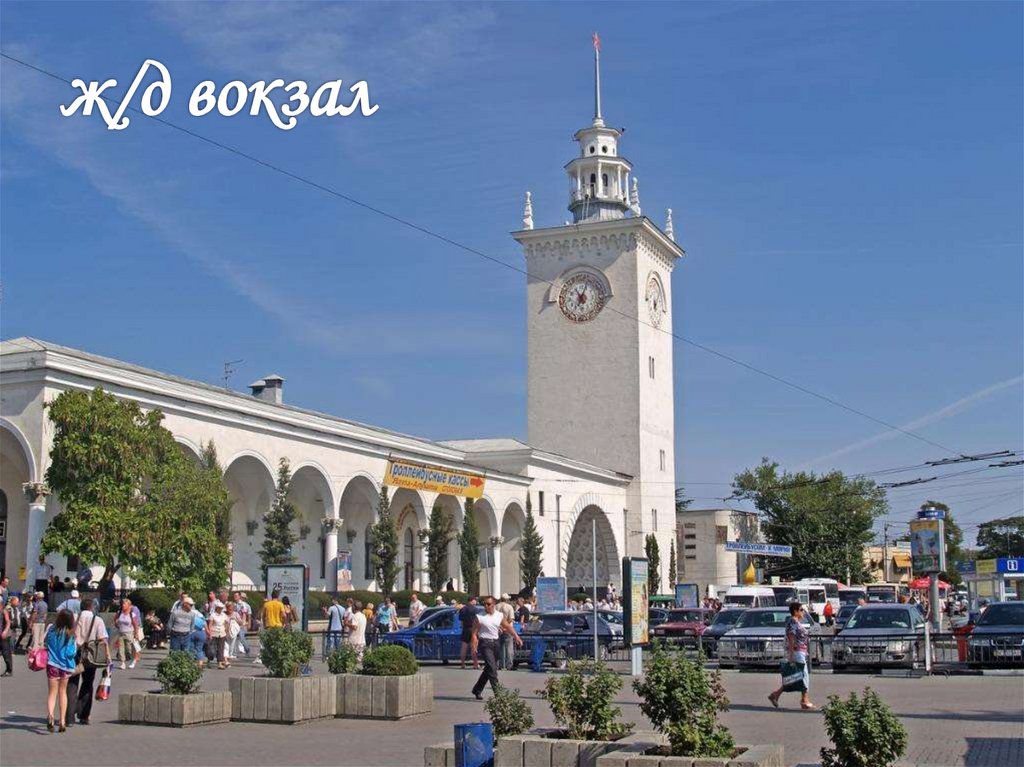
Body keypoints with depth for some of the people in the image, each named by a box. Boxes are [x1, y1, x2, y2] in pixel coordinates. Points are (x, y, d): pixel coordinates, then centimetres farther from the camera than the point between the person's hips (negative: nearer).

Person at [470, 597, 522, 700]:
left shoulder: (500, 616, 7)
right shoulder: (479, 617, -5)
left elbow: (508, 627, 9)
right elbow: (474, 633, -6)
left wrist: (517, 637, -1)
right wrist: (474, 647, -13)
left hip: (495, 643, 5)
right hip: (485, 643, -5)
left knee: (489, 669, 13)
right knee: (492, 668, -15)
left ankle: (477, 690, 28)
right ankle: (497, 692, -17)